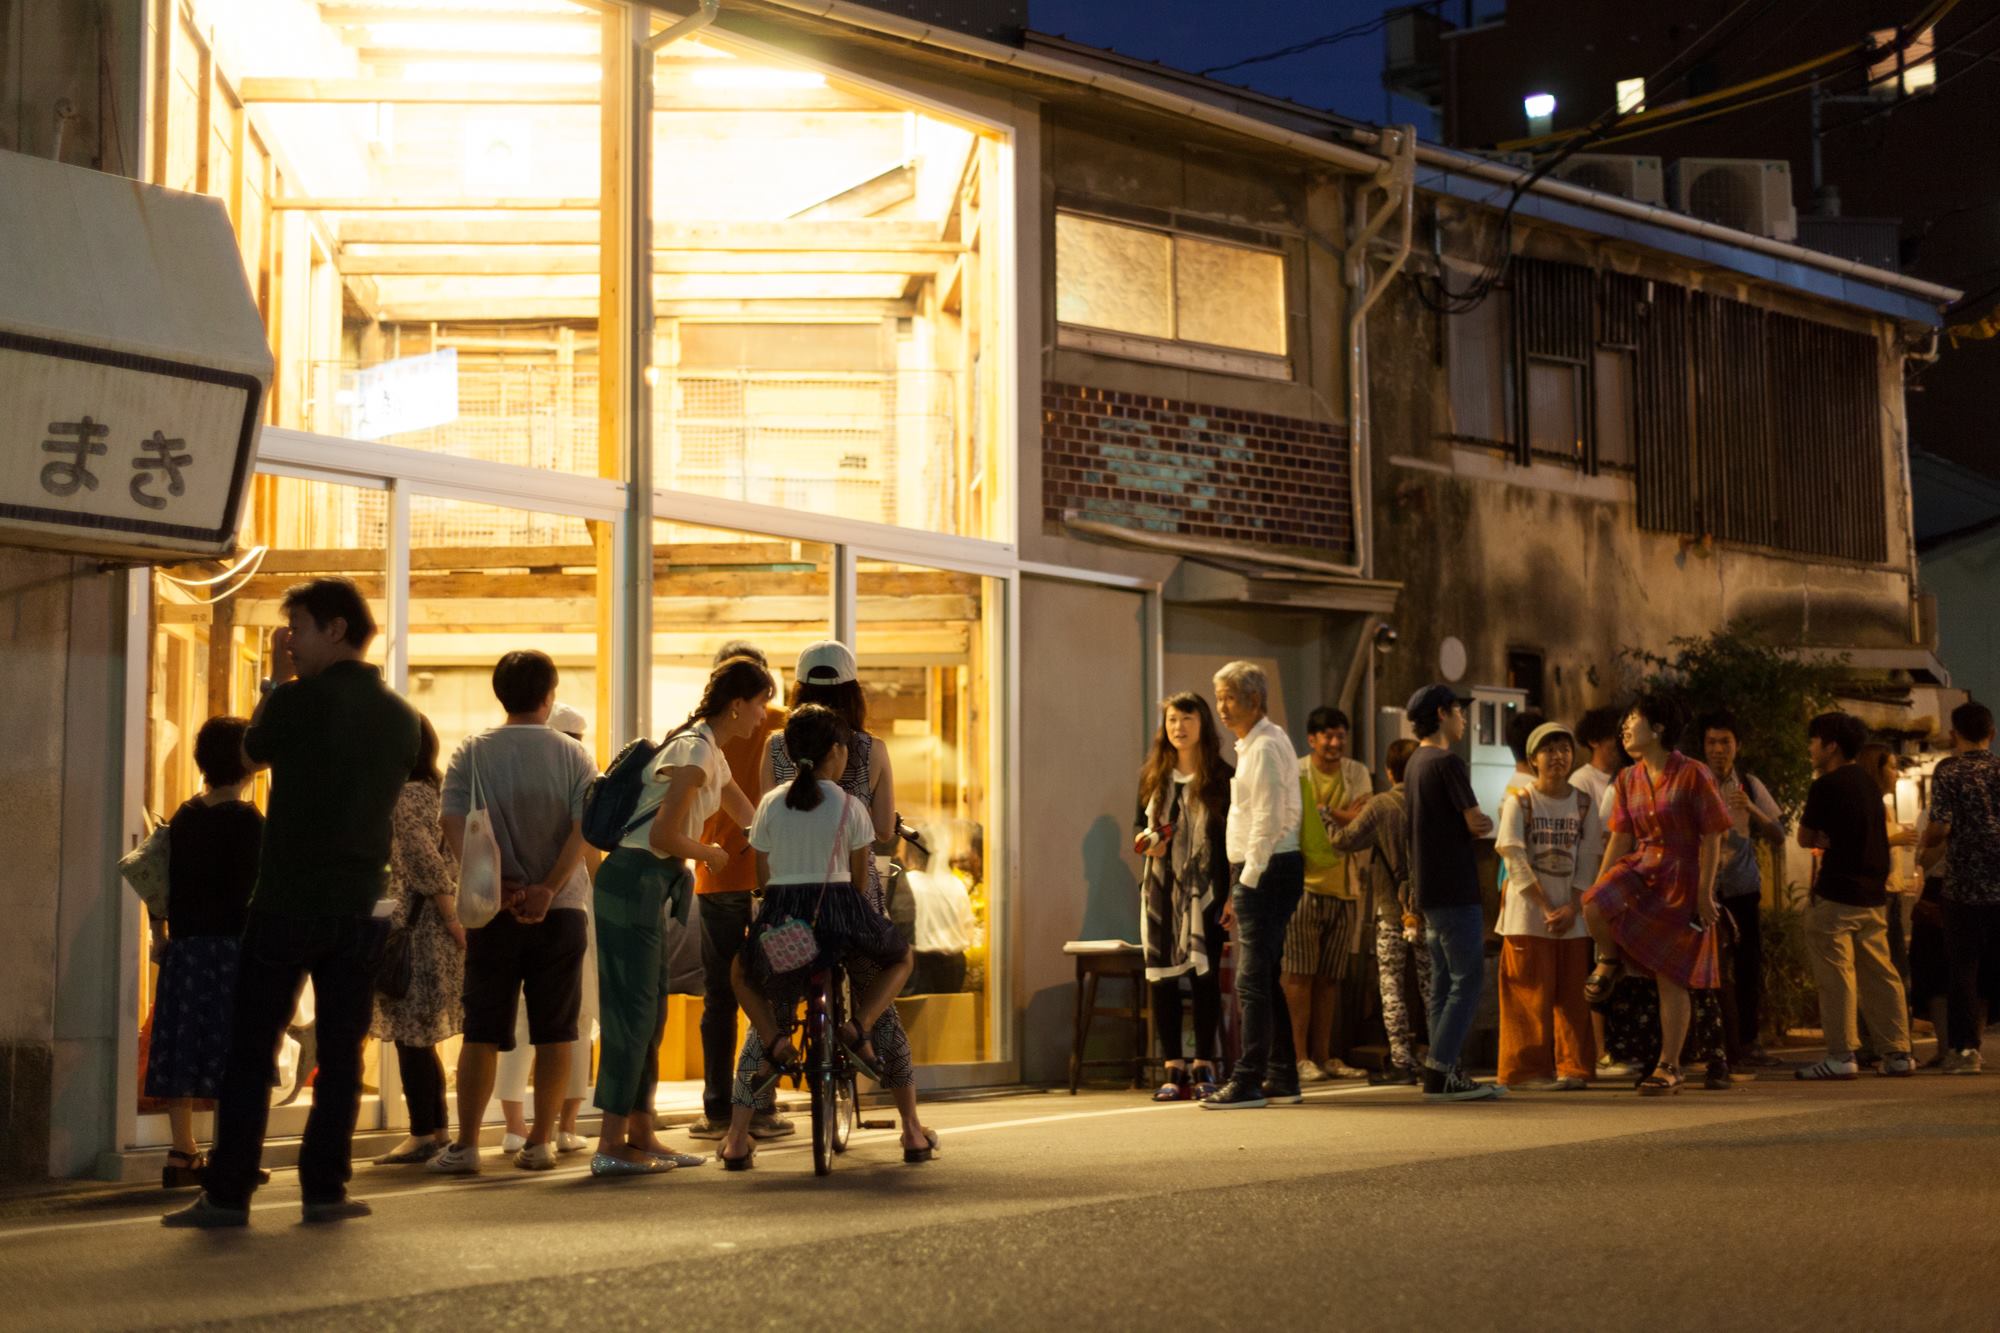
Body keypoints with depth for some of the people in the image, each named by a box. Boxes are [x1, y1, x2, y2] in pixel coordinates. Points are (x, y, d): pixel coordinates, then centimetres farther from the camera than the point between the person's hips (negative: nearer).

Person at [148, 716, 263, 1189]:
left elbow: (159, 879, 10)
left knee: (184, 1046, 8)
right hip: (229, 945, -6)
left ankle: (182, 1153, 12)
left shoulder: (184, 815, 9)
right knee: (232, 1047, -1)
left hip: (183, 943, 6)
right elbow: (247, 893, -14)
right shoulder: (246, 819, -9)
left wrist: (161, 933, 17)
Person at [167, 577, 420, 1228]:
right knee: (341, 1055, 8)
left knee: (250, 1054, 3)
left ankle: (228, 1193, 4)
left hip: (286, 903, -4)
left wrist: (277, 680, 16)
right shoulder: (402, 717, 6)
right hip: (362, 906, 4)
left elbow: (251, 755, 9)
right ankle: (324, 1190, 8)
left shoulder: (299, 699, -10)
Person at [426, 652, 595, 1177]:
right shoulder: (573, 755, 2)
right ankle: (540, 1142, 7)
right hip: (561, 910, 0)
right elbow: (584, 829, -10)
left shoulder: (472, 753, 3)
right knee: (554, 1031, 6)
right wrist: (548, 889, -14)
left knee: (482, 1030, 5)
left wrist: (498, 885, -11)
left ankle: (466, 1144, 3)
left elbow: (454, 828, -7)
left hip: (493, 912, 0)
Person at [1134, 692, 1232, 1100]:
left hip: (1204, 889, -3)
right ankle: (1174, 1069, 6)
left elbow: (1232, 838, 0)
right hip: (1161, 888, 3)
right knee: (1161, 978, 0)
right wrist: (1147, 844, -3)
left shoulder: (1221, 777, 0)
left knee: (1204, 974, -3)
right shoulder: (1152, 776, 10)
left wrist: (1231, 893, -8)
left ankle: (1205, 1068, 7)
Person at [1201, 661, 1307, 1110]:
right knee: (1264, 981, 14)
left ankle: (1248, 1083, -9)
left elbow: (1268, 821, -19)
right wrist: (1242, 888, 19)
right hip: (1264, 872, 10)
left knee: (1252, 982, -10)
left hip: (1266, 872, -10)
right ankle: (1282, 1079, 19)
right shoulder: (1256, 744, 18)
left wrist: (1247, 881, -17)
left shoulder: (1265, 747, -13)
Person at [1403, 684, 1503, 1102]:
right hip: (1454, 887, -9)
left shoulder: (1415, 763, 17)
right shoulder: (1447, 762, -13)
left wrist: (1475, 821, 1)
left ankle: (1445, 1074, 11)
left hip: (1429, 888, 10)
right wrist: (1484, 822, 9)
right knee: (1468, 980, -8)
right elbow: (1477, 824, -11)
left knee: (1443, 984, 10)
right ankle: (1439, 1073, -12)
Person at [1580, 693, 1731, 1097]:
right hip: (1641, 867, 4)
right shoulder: (1628, 779, 7)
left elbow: (1712, 837, -10)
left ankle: (1669, 1067, 10)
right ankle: (1610, 962, 3)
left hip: (1681, 880, -4)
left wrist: (1705, 892, -13)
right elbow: (1621, 838, 9)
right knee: (1594, 908, -29)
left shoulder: (1693, 775, -11)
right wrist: (1598, 886, 4)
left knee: (1671, 978, 0)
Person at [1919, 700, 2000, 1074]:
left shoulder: (1948, 771, -5)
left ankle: (1966, 1048, -2)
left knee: (1962, 968, 3)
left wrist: (1927, 840, 9)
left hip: (1964, 885, -3)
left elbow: (1940, 827, -12)